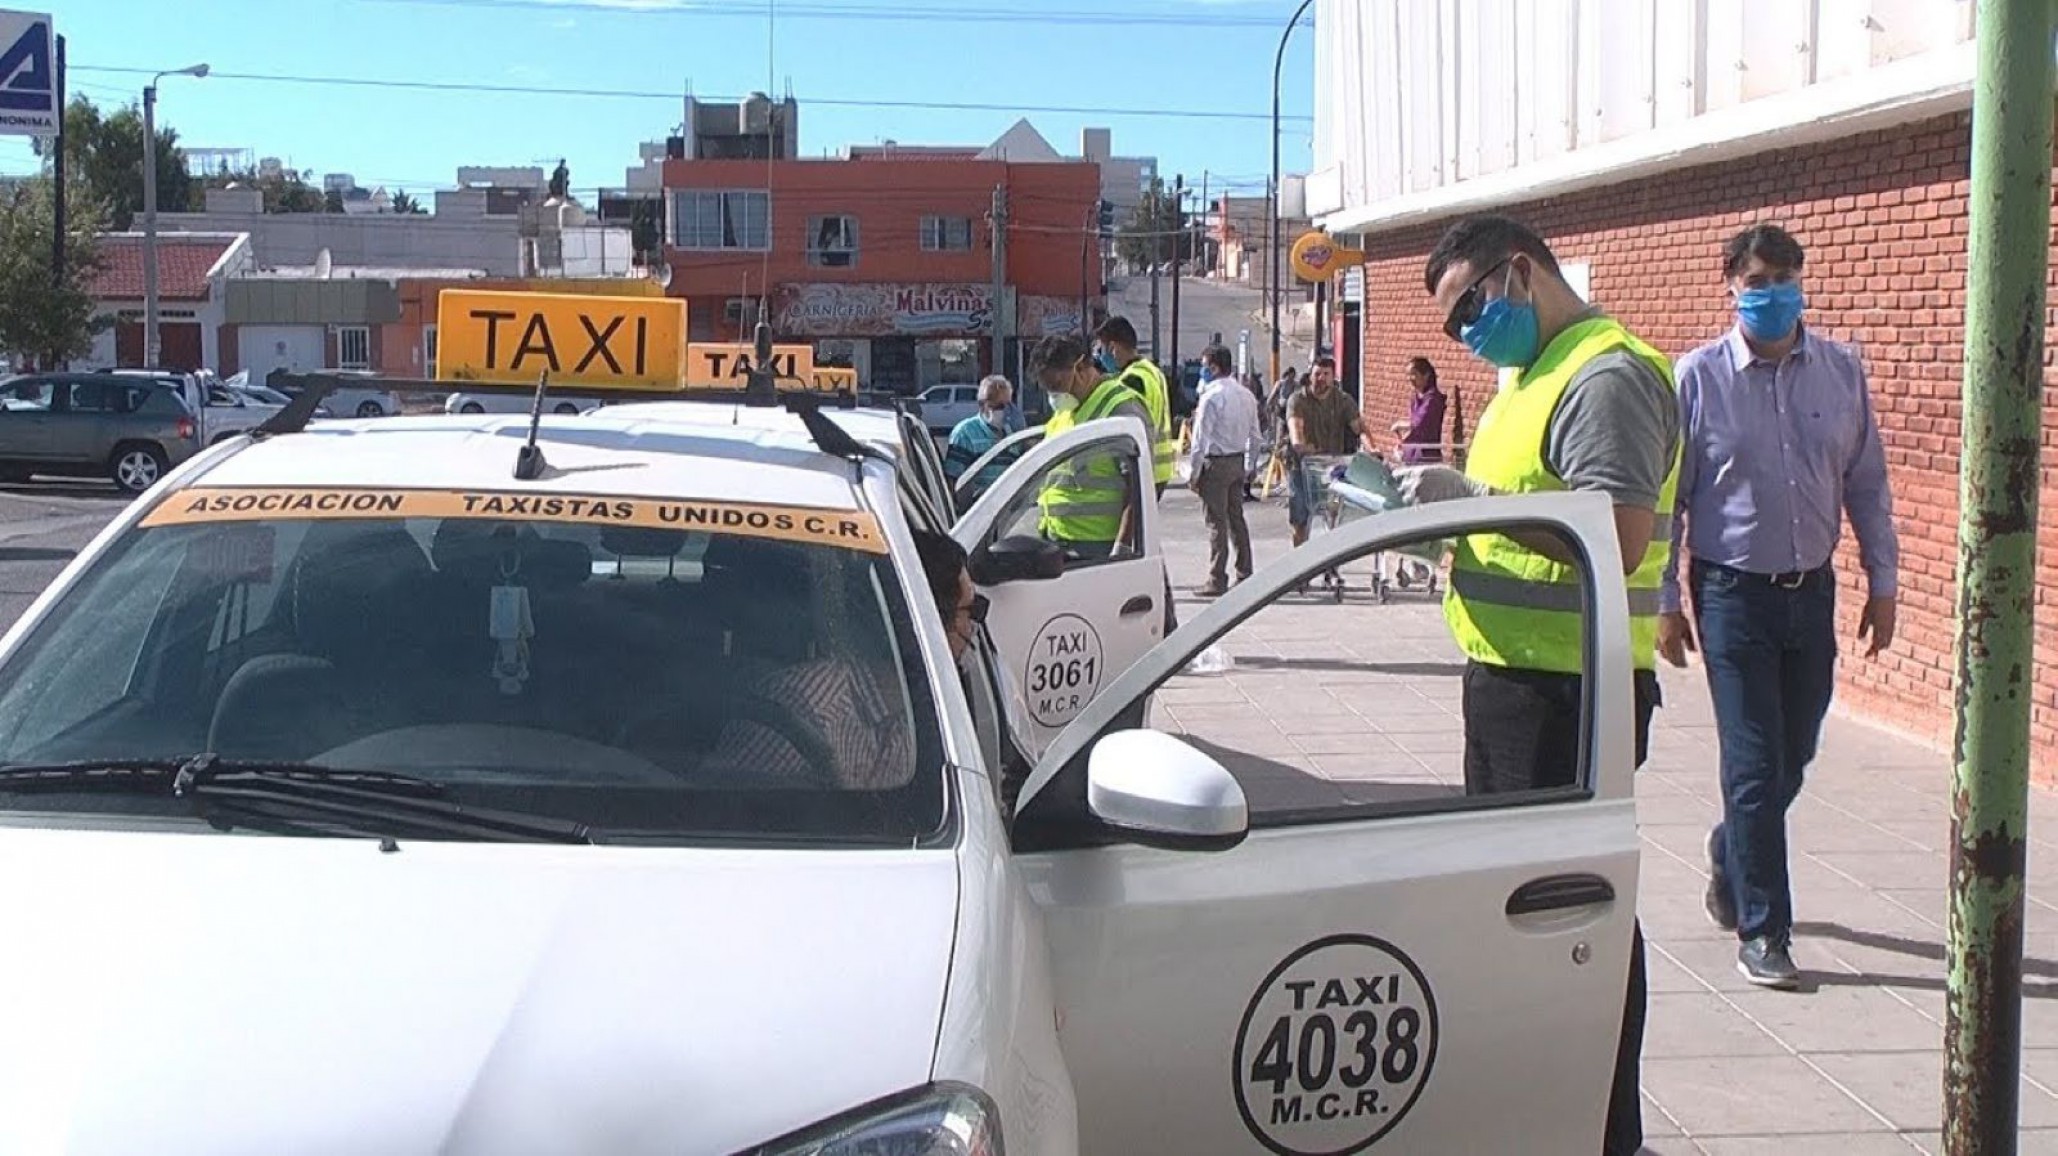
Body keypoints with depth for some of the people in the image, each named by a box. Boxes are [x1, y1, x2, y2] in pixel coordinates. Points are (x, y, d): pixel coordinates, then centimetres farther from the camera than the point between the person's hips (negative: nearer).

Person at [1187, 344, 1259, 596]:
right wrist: (1249, 467, 20)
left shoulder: (1211, 397, -15)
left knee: (1216, 522, -4)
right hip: (1238, 461, 7)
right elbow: (1254, 435, 13)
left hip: (1216, 462, -7)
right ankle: (1244, 575, 18)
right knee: (1237, 518, 15)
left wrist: (1193, 473, -10)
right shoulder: (1246, 395, 8)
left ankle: (1217, 581, -3)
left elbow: (1201, 439, -15)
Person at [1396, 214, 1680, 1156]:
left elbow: (1620, 540, -26)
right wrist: (1444, 497, 7)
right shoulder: (1534, 374, 17)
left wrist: (1475, 499, -24)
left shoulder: (1606, 377, -16)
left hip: (1571, 692, -11)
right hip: (1510, 678, 11)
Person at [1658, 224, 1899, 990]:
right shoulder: (1699, 377, -6)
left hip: (1812, 589, 4)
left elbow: (1867, 484, 9)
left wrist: (1882, 582, 8)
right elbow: (1664, 497, -3)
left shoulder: (1841, 371, 3)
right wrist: (1664, 603, -4)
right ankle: (1762, 930, 6)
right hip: (1733, 590, -4)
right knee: (1754, 762, -4)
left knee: (1794, 755, 13)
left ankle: (1730, 859, 41)